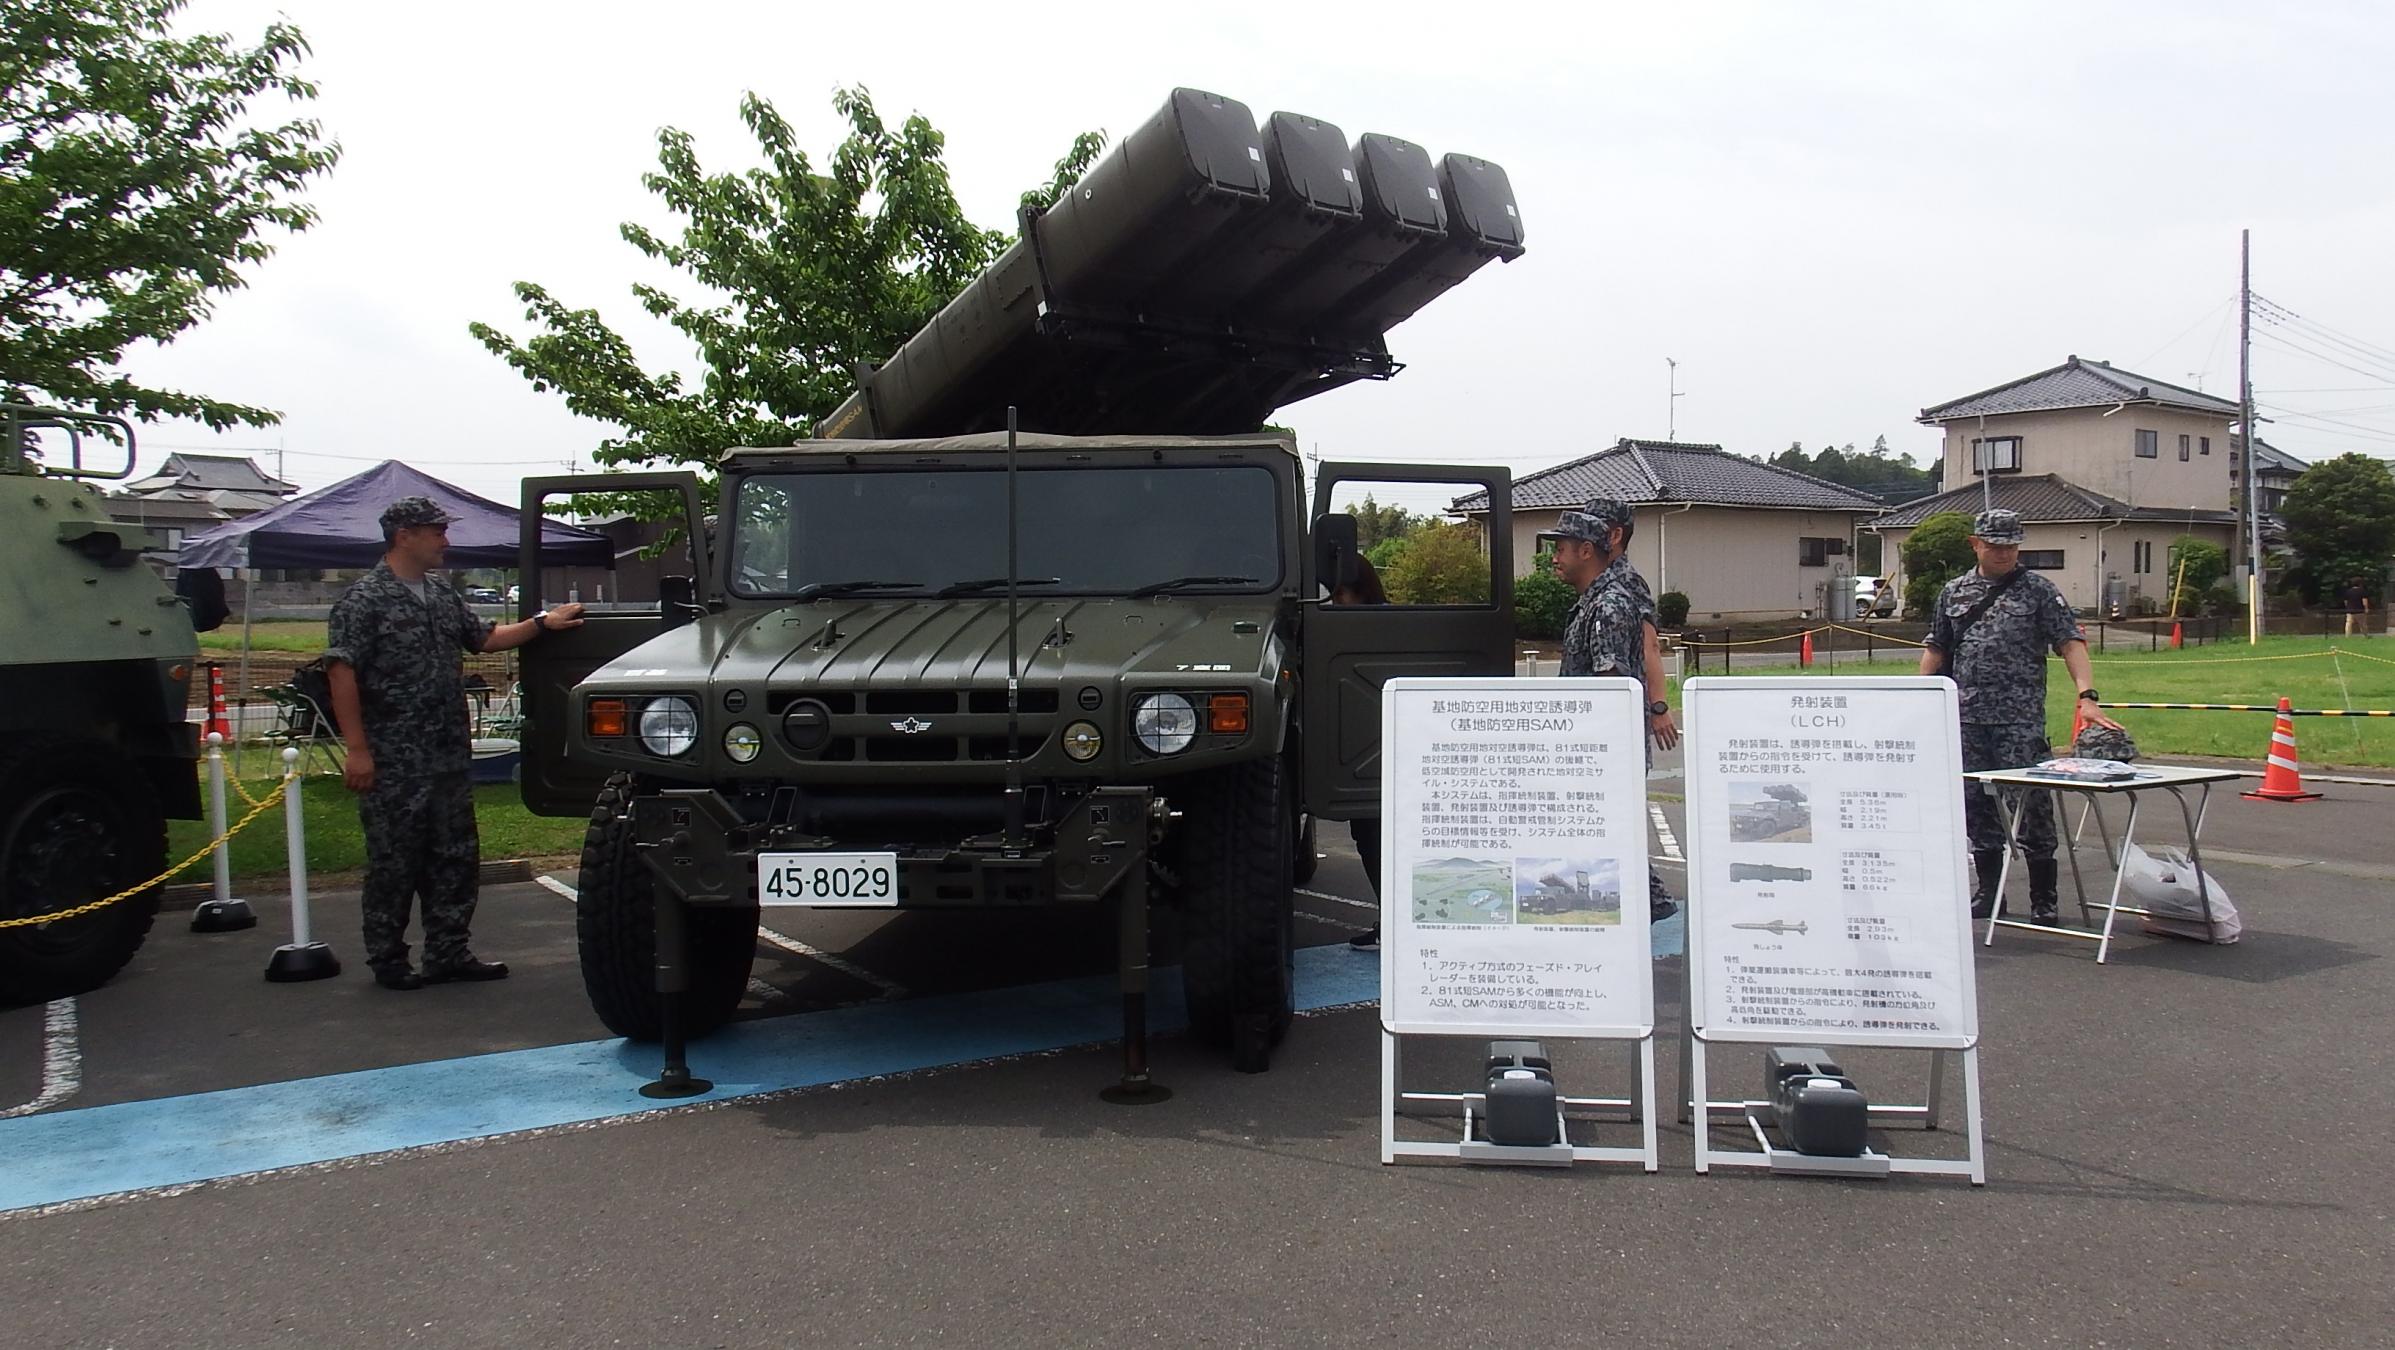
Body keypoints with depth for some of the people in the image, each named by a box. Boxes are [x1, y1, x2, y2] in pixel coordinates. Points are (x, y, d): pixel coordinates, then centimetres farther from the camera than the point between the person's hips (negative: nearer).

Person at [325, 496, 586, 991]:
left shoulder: (442, 595, 14)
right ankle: (387, 960, 13)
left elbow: (485, 638, 24)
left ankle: (449, 952, 21)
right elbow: (342, 673, -14)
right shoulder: (364, 599, -9)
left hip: (450, 758, 8)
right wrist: (357, 750, -18)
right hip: (393, 764, -8)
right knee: (393, 863, 2)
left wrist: (542, 623, 13)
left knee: (456, 857, 11)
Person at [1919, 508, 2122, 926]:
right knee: (1976, 806, 8)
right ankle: (1988, 894, 19)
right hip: (1967, 718, 4)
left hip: (2021, 719, -3)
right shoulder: (1954, 592, 14)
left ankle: (2043, 901, 6)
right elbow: (1936, 650, 18)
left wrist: (2086, 696, -19)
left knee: (2031, 806, -3)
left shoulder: (2038, 590, 3)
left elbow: (2071, 642, -5)